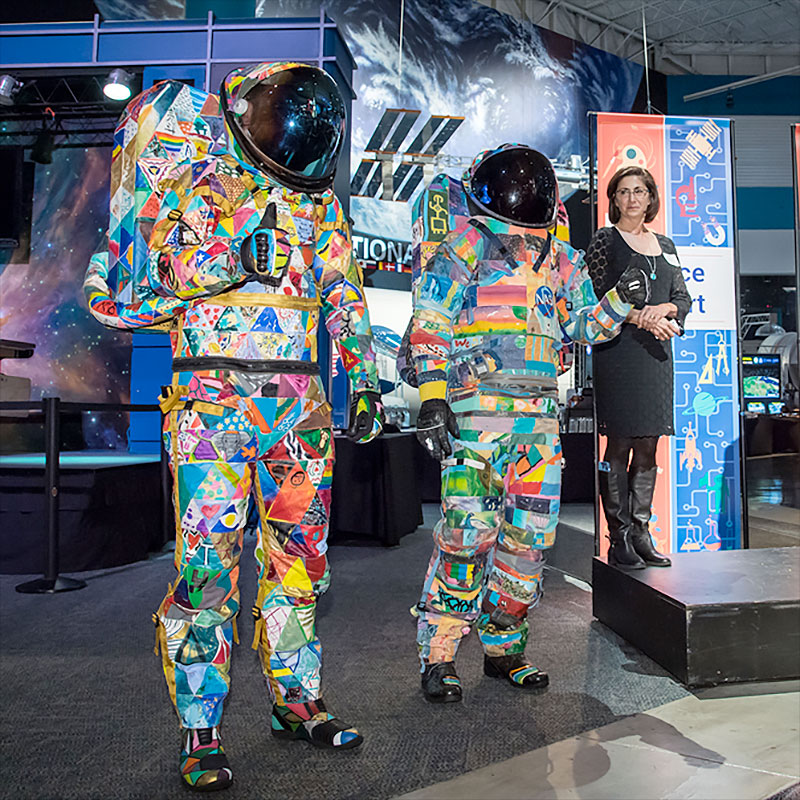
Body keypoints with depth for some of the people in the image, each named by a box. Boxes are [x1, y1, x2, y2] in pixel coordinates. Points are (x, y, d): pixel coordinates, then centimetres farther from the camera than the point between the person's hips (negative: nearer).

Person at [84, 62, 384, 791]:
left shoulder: (321, 205, 16)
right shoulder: (197, 184, 5)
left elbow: (347, 301, 18)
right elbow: (158, 274, -4)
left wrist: (365, 382, 11)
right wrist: (239, 255, -17)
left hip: (298, 398, 4)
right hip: (213, 395, -4)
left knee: (301, 560, 9)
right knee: (206, 566, -4)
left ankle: (297, 700, 26)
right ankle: (200, 733, 11)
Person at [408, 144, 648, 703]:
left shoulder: (561, 260, 19)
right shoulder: (467, 245, 3)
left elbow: (585, 326, 25)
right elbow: (430, 323, -3)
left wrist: (620, 302, 5)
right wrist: (432, 396, -13)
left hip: (541, 416, 6)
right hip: (477, 410, -5)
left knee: (530, 536, 6)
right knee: (468, 533, -9)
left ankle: (504, 647, 23)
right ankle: (438, 657, 7)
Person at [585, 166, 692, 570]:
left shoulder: (665, 245, 19)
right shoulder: (604, 240, 4)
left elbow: (684, 298, 15)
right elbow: (598, 298, -6)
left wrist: (662, 309, -7)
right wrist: (642, 318, -16)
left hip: (656, 353, 5)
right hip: (617, 351, -5)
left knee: (648, 447, 6)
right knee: (620, 446, -5)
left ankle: (641, 533, 14)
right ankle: (619, 539, 2)